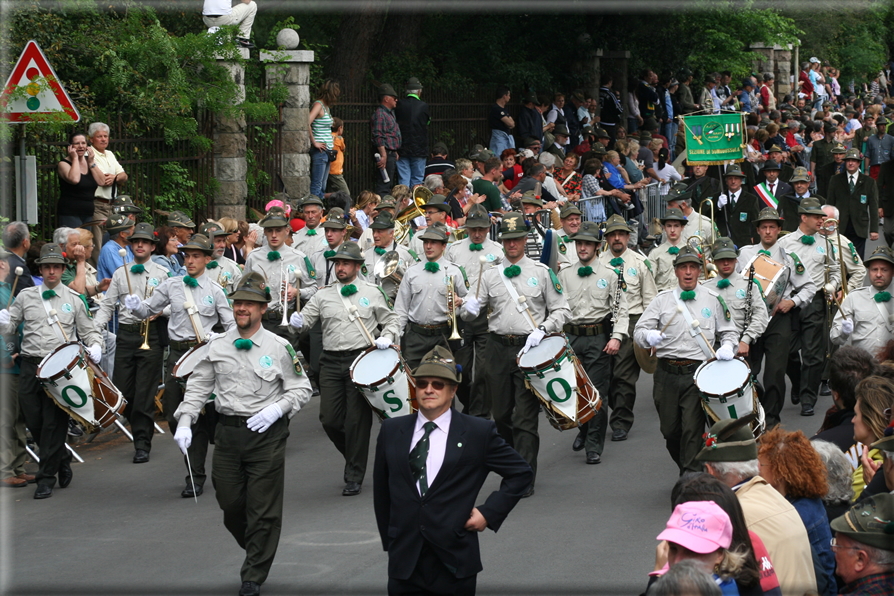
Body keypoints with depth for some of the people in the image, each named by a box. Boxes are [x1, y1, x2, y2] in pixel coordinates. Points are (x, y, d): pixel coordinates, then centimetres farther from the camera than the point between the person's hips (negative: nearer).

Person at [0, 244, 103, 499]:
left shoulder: (74, 299, 9)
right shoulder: (25, 297, 11)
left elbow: (88, 330, 13)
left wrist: (95, 346, -8)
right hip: (31, 365, 2)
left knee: (54, 422, -6)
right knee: (34, 422, 2)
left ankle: (47, 478, 2)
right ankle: (62, 459, 26)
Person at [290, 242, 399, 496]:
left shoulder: (372, 292, 7)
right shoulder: (323, 295, 11)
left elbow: (391, 320, 13)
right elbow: (306, 318, 5)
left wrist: (387, 337, -6)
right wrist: (297, 321, -17)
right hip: (331, 362, 3)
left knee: (357, 420, -4)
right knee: (329, 420, -2)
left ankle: (354, 477, 5)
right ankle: (355, 456, 25)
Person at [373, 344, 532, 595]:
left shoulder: (479, 432, 0)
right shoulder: (391, 431, 8)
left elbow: (521, 473, 7)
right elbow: (381, 490, 15)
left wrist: (489, 512, -1)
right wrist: (389, 541, 13)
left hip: (454, 565, -2)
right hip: (404, 563, 2)